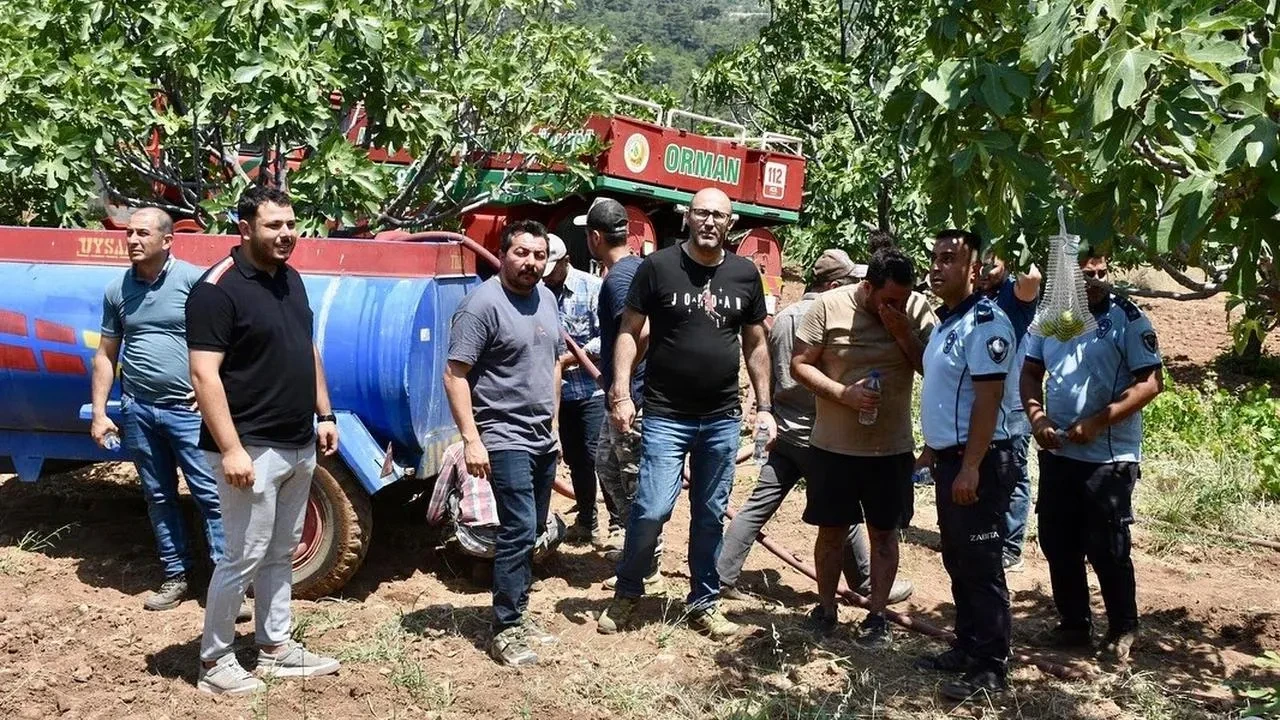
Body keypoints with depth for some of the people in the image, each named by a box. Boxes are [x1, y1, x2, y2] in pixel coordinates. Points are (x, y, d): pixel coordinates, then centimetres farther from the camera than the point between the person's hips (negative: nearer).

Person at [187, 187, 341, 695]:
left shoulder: (291, 280, 11)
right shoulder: (218, 289, -16)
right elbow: (204, 375, -21)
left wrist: (324, 414, 15)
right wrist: (231, 449, -25)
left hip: (299, 446, 8)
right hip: (253, 450, -8)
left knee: (281, 553, 16)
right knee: (245, 557, -1)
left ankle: (275, 647, 27)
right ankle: (214, 659, 14)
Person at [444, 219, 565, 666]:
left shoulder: (546, 299, 10)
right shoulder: (482, 304, -14)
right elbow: (455, 375, -17)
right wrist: (471, 440, -21)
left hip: (543, 440, 8)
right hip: (505, 440, -8)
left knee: (533, 532, 13)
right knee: (519, 531, -11)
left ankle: (518, 613, 25)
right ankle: (505, 632, -2)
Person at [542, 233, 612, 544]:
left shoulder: (592, 287, -8)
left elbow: (605, 339, -13)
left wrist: (566, 360, -16)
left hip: (593, 389, -4)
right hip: (561, 392, 4)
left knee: (597, 456, -6)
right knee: (575, 459, 13)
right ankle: (585, 521, 27)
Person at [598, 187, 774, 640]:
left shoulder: (746, 274, 5)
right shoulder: (658, 267, -6)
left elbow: (756, 345, 12)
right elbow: (629, 332, -3)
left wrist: (764, 407, 9)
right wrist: (621, 394, -12)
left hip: (723, 419, 4)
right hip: (665, 416, -3)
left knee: (711, 516, 12)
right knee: (651, 510, -7)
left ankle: (704, 603, 26)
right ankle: (626, 592, 15)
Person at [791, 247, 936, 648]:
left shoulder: (917, 310, -5)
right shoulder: (829, 307, -11)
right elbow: (800, 364, -8)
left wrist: (905, 333, -18)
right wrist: (844, 394, -20)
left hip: (892, 448, 1)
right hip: (834, 446, -1)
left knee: (884, 533, 11)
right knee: (831, 531, 11)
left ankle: (877, 616, 24)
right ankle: (825, 610, 28)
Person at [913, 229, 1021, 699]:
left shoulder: (985, 321, -16)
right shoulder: (945, 321, 14)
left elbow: (988, 399, -21)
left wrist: (971, 467, -25)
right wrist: (934, 452, 19)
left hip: (976, 462, -10)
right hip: (948, 457, 10)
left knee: (981, 567, -2)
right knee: (957, 563, 17)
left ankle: (990, 667, 7)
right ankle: (966, 648, 28)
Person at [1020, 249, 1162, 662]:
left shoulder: (1128, 318, -9)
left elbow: (1151, 382, -13)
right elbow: (1031, 373, 11)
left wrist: (1098, 423, -20)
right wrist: (1037, 416, -7)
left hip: (1110, 457, -5)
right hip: (1057, 453, 5)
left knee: (1107, 550, 2)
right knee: (1058, 544, 12)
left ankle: (1123, 632, 20)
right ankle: (1073, 625, 28)